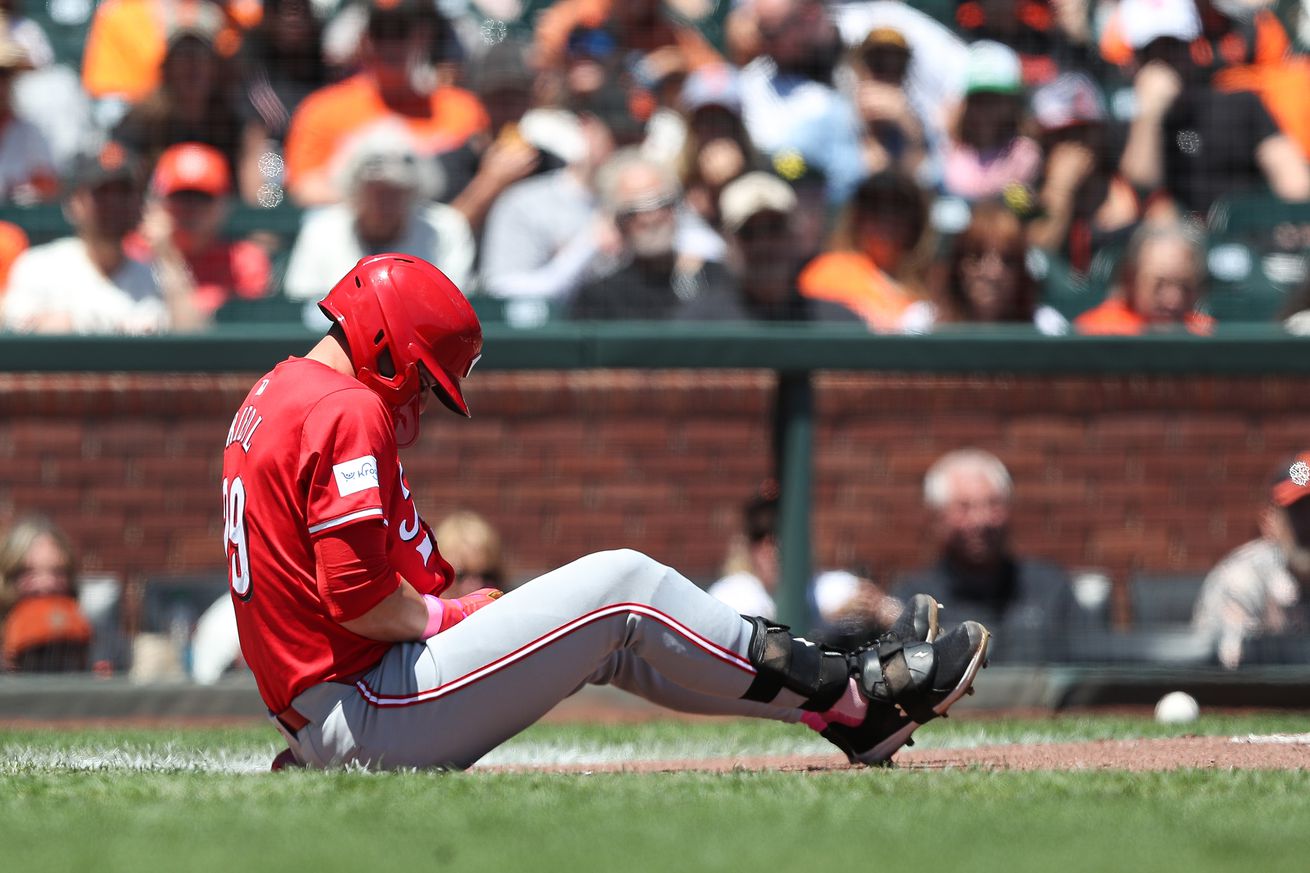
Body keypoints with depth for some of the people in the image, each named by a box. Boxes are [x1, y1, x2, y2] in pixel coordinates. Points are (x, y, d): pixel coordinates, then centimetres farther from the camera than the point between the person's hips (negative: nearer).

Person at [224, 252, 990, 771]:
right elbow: (357, 596, -24)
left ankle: (846, 694, 17)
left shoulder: (274, 397, 19)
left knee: (607, 636, 16)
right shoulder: (350, 413, -15)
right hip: (373, 723, -11)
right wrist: (445, 616, -6)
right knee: (624, 587, -6)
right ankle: (855, 702, 1)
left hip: (316, 728, 11)